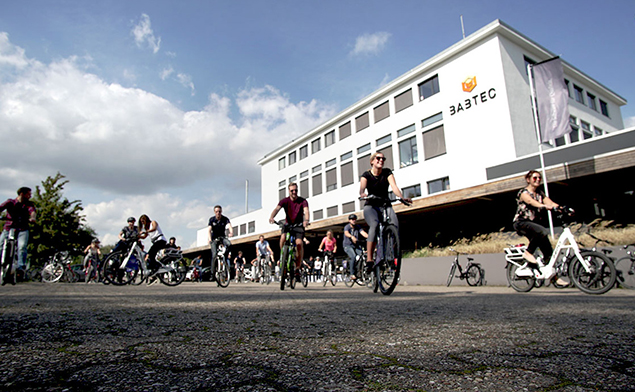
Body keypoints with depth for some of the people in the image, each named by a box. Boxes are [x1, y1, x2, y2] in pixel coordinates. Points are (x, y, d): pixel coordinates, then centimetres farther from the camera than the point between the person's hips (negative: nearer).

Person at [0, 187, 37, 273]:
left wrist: (32, 218, -37)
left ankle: (21, 267, -23)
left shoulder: (29, 204, 7)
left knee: (22, 247, -21)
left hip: (22, 230, -1)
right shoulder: (10, 202, 6)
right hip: (8, 228, 1)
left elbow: (33, 211, -13)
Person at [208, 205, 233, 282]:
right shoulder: (212, 219, -9)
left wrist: (231, 233, -51)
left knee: (229, 244, -32)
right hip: (214, 238, -1)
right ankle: (213, 274, -8)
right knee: (214, 255, -15)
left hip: (222, 237, 1)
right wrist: (209, 238, -40)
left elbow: (229, 226, -28)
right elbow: (209, 230, -20)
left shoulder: (225, 219, -10)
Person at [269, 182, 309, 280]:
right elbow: (277, 209, -25)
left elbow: (306, 211, -29)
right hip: (288, 224, 1)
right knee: (283, 238, -30)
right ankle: (283, 256, -3)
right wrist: (271, 217, -47)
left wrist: (306, 220, -51)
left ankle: (297, 268, -10)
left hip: (299, 225, -1)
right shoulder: (285, 201, -9)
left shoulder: (303, 201, -11)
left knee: (299, 243, -23)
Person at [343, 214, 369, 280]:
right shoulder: (347, 227, -8)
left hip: (356, 246, 4)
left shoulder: (358, 227, 4)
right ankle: (352, 274, -20)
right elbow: (346, 233, -31)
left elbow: (363, 233, -13)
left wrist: (369, 237, -34)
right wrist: (352, 237, -53)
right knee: (353, 256, -29)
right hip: (348, 245, -4)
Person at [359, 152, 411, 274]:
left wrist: (401, 197, -35)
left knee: (395, 226, -27)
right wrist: (362, 194, -48)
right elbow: (362, 187, -24)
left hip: (386, 205, 2)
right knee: (374, 225, -34)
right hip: (371, 206, -2)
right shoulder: (366, 175, -4)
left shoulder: (387, 172, 0)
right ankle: (369, 259, -34)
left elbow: (394, 186, -15)